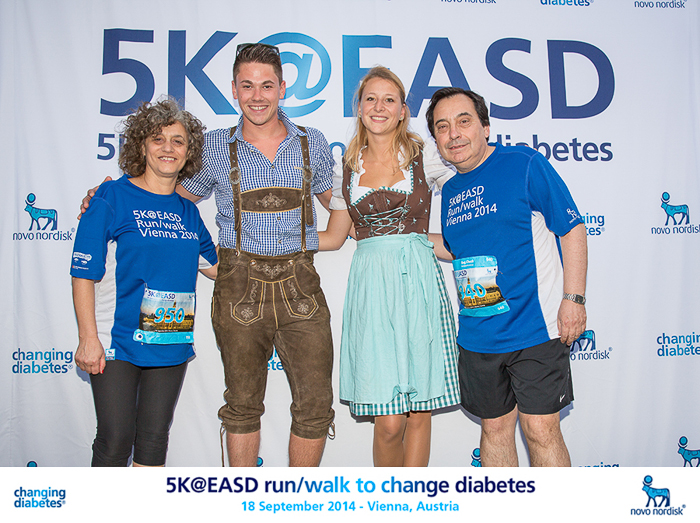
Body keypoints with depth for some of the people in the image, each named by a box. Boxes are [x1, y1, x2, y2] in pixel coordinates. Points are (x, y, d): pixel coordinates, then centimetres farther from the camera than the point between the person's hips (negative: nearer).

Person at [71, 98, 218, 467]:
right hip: (116, 343, -4)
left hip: (171, 343, 5)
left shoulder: (187, 210, 9)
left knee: (154, 437, 13)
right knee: (115, 439, 1)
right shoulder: (112, 197, -6)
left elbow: (216, 267, 19)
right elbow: (83, 272, -9)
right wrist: (88, 338, -14)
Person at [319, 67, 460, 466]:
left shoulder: (425, 156, 7)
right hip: (371, 287, 1)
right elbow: (333, 237, 19)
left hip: (418, 283, 0)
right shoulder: (346, 170, 13)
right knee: (389, 421, -4)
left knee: (418, 412, 2)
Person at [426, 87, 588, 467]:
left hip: (535, 331, -5)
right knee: (495, 428, 14)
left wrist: (573, 299, -12)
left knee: (540, 430, -2)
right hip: (477, 336, 6)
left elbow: (572, 229, -6)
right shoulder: (450, 190, 11)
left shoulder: (524, 164, -6)